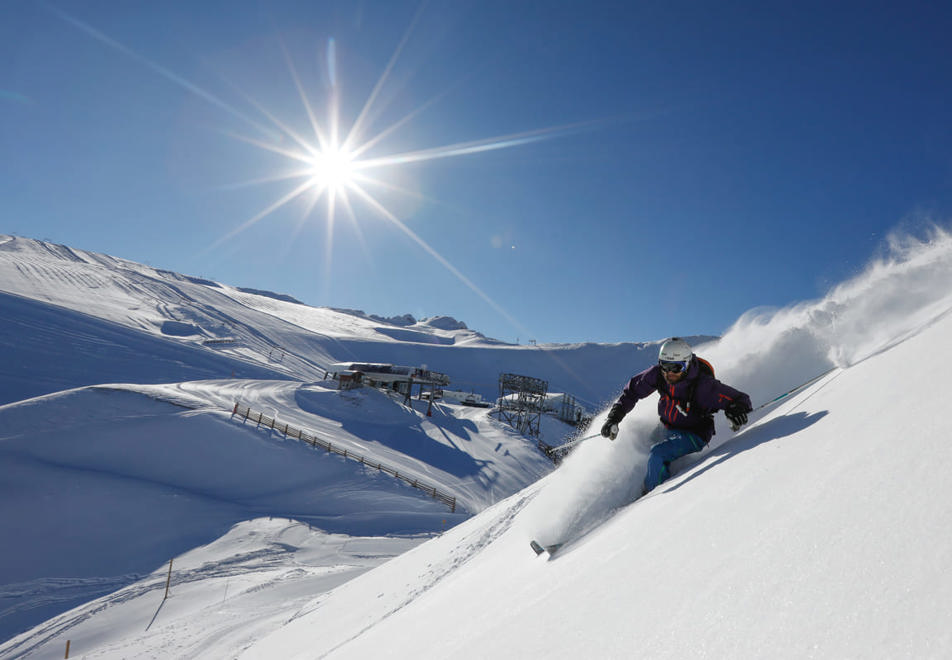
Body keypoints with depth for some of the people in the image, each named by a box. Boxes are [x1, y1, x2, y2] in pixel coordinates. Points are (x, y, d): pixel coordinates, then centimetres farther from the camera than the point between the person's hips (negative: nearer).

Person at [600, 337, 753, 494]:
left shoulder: (703, 385, -31)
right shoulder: (658, 374, -18)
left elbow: (739, 399, -24)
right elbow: (632, 390, -4)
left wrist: (737, 410, -48)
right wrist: (614, 417, -10)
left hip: (693, 434, -6)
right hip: (665, 428, 6)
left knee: (658, 455, -24)